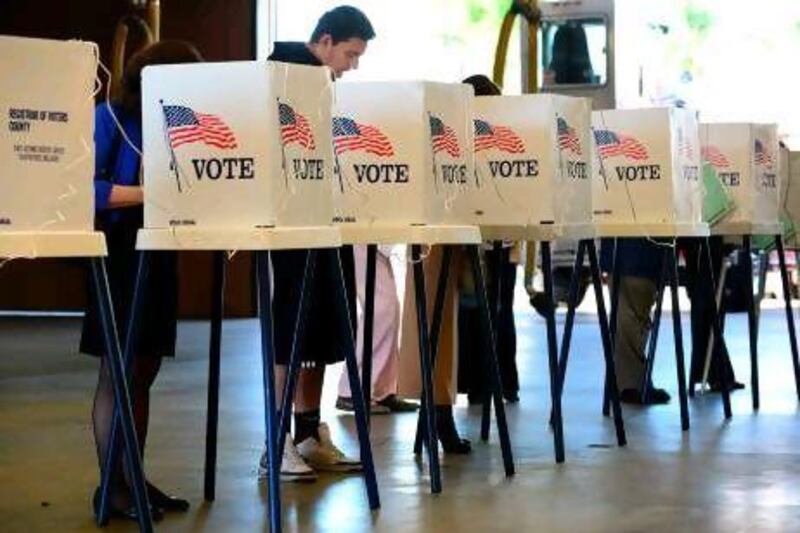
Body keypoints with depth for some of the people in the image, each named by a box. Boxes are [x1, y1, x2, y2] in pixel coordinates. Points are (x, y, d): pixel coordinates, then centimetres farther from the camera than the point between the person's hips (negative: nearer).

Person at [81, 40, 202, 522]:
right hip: (118, 257, -7)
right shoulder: (110, 117, -8)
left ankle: (134, 477, 16)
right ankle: (111, 485, 2)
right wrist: (149, 193, -24)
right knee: (116, 372, -4)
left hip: (159, 257, 7)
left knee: (144, 372, 9)